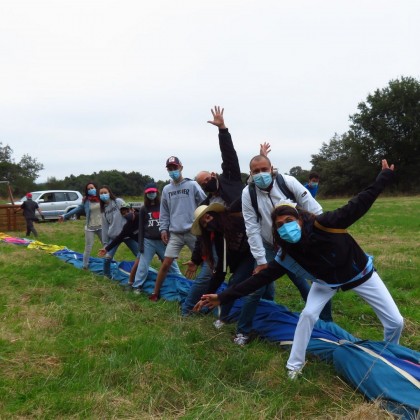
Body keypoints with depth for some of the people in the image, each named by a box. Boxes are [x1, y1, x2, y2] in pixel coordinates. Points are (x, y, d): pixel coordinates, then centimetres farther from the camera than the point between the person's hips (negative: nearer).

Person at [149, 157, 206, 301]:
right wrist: (163, 229, 6)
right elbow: (164, 212, 13)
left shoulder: (192, 185, -2)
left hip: (193, 231, -2)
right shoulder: (166, 189, 10)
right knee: (166, 263, 1)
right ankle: (155, 293, 14)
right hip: (175, 233, 2)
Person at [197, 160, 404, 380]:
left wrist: (384, 178, -34)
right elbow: (262, 277, -24)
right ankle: (295, 364, 5)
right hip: (327, 282, 2)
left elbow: (356, 207, -31)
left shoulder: (323, 224, -36)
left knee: (395, 322, 3)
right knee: (308, 314, -16)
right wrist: (224, 296, -28)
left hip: (360, 273, -1)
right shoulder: (288, 255, -25)